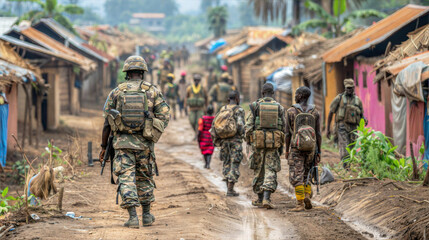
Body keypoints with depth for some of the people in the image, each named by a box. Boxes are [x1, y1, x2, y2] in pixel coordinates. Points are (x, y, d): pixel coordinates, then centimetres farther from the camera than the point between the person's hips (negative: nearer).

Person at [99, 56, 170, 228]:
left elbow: (107, 122, 3)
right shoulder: (153, 91, 2)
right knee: (145, 178, 16)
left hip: (122, 142, -1)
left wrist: (103, 146, 9)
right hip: (144, 143, 1)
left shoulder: (116, 92, 3)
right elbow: (165, 116, -3)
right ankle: (147, 216, 24)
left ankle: (133, 217, -15)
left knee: (126, 179, -3)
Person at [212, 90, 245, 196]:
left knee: (227, 164, 14)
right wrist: (242, 135, 1)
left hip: (224, 141, 5)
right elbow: (240, 126, -17)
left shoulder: (222, 109, 8)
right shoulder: (239, 110, -8)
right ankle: (230, 190, -6)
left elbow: (215, 124, 4)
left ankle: (229, 188, 14)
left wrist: (217, 138, 11)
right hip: (236, 140, -5)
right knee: (234, 165, -1)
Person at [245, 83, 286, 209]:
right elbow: (283, 128, 7)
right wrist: (281, 145, 14)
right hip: (274, 141, 0)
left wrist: (248, 141, 3)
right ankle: (266, 198, -16)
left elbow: (249, 125, -3)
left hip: (258, 141, 0)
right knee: (271, 170, -1)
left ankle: (260, 199, 15)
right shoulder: (279, 107, 5)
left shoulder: (255, 105, 1)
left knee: (259, 170, 10)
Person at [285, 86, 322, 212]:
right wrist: (318, 152, 6)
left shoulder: (291, 111, -5)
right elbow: (318, 134, 1)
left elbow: (288, 133, -4)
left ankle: (300, 204, -9)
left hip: (296, 147, -3)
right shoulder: (315, 112, 3)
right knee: (305, 174, 19)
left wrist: (287, 150, 5)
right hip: (311, 147, 3)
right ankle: (307, 196, -2)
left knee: (296, 176, -1)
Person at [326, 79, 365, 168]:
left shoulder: (358, 100, 14)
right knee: (344, 147, -20)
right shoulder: (339, 98, 3)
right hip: (342, 126, -4)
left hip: (353, 128, 4)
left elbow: (361, 115, 19)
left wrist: (364, 120, -6)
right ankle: (345, 166, -32)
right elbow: (331, 113, 5)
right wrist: (328, 128, 2)